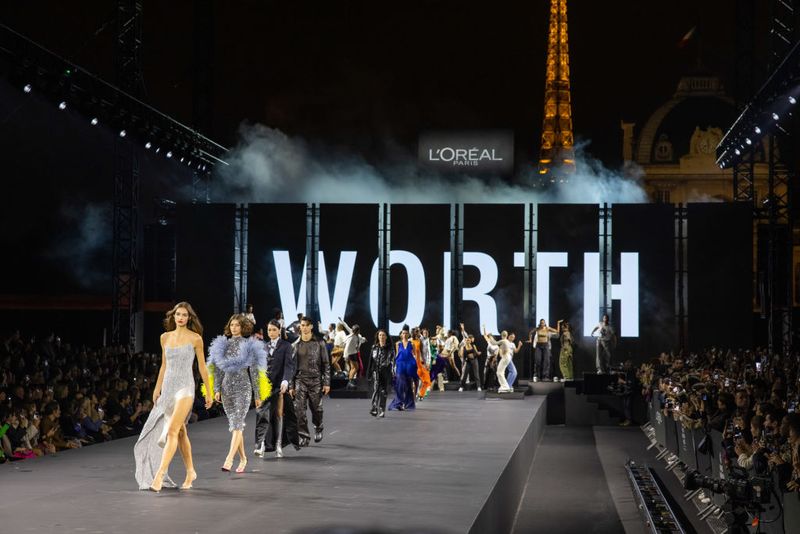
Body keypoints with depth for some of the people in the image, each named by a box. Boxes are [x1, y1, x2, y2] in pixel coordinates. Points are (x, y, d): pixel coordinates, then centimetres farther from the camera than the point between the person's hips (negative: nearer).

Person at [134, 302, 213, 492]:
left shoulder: (195, 338, -2)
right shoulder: (165, 337, 10)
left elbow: (202, 367, 3)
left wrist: (208, 393, 5)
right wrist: (157, 388, 17)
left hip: (185, 387, -5)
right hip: (168, 386, 5)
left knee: (172, 431, -17)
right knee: (180, 432, 13)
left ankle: (159, 476, -23)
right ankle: (190, 472, 26)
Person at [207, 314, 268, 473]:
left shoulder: (249, 345, 0)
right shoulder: (223, 344, 10)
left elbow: (254, 371, 1)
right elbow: (218, 369, 11)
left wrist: (258, 395, 0)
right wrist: (217, 389, 1)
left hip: (243, 387, -4)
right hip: (227, 387, 4)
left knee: (237, 424, -15)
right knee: (234, 425, 8)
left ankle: (229, 459, -24)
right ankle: (243, 458, 20)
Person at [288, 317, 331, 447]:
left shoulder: (319, 344, 3)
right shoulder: (295, 345, 8)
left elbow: (326, 364, 3)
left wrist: (327, 382, -4)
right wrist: (291, 386, 5)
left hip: (316, 380, -1)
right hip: (300, 380, 1)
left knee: (316, 408, 5)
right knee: (299, 409, -9)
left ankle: (318, 429, 33)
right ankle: (304, 436, -4)